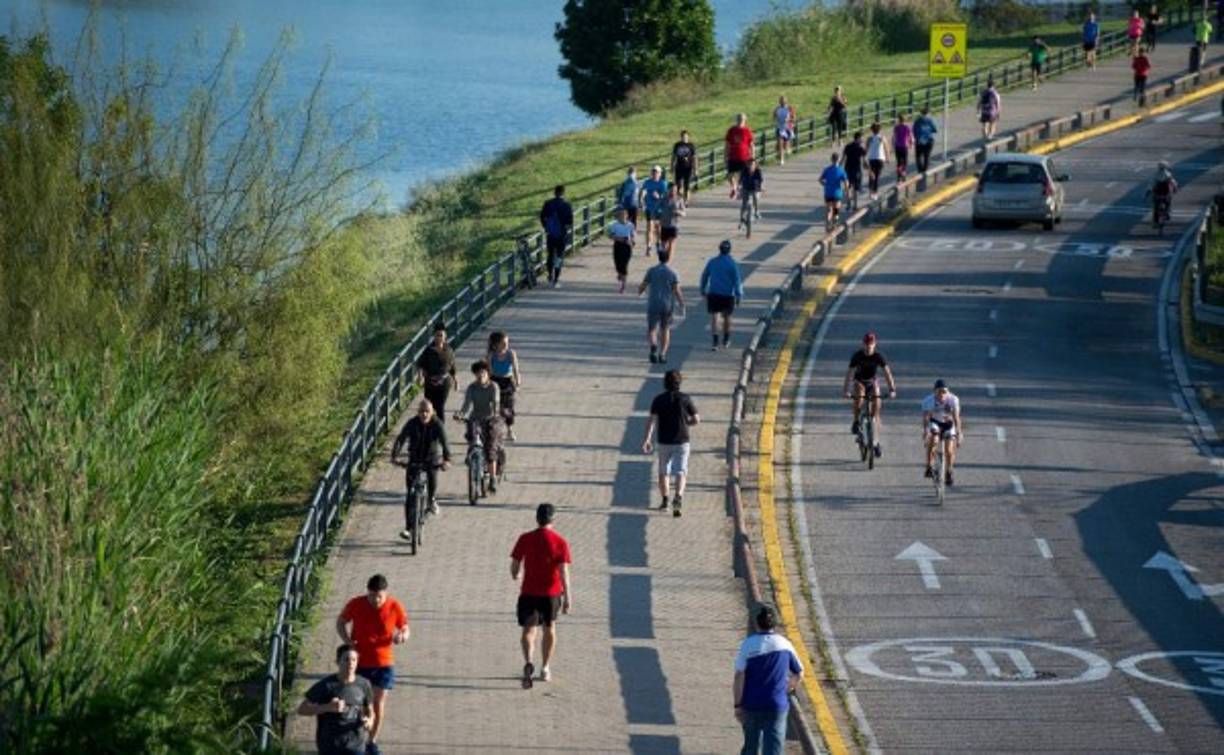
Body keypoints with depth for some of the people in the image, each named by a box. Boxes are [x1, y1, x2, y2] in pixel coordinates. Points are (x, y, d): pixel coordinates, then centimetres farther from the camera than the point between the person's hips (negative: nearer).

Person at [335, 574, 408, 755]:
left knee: (378, 703, 6)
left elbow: (405, 629, 0)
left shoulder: (395, 608, -15)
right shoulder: (355, 604, -15)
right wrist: (347, 640, -15)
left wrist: (402, 636, -25)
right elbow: (341, 623, 3)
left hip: (383, 663, 0)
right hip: (358, 661, 0)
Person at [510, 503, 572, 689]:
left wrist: (516, 575, 23)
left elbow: (514, 566, -1)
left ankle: (528, 662, -26)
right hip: (551, 592, 1)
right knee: (549, 628, 20)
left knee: (528, 629, 1)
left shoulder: (525, 539, -5)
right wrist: (568, 597, -8)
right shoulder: (560, 542, -7)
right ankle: (545, 669, 28)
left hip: (529, 591, -1)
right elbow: (564, 572, -11)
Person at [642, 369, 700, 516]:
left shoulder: (658, 400, -1)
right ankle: (678, 496, -25)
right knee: (680, 471, -3)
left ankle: (665, 500, 17)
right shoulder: (685, 399, -2)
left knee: (664, 472, 15)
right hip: (682, 441, -1)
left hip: (664, 442, 1)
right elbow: (696, 420, 1)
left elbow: (652, 420, -11)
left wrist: (647, 439, -15)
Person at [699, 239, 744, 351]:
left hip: (713, 294, 1)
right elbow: (737, 280, -10)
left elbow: (704, 277, 10)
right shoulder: (732, 264, -6)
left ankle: (714, 342, -18)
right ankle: (725, 340, 31)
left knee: (714, 318, -3)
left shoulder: (712, 262, 3)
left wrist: (703, 291, 22)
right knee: (727, 317, 18)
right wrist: (739, 295, -6)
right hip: (728, 295, -1)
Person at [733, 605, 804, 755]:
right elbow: (799, 673, 11)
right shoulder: (784, 644, 1)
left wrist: (737, 705, -7)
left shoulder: (748, 645, -7)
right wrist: (788, 688, 31)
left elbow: (739, 677, -13)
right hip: (777, 705, 0)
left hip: (751, 705, 0)